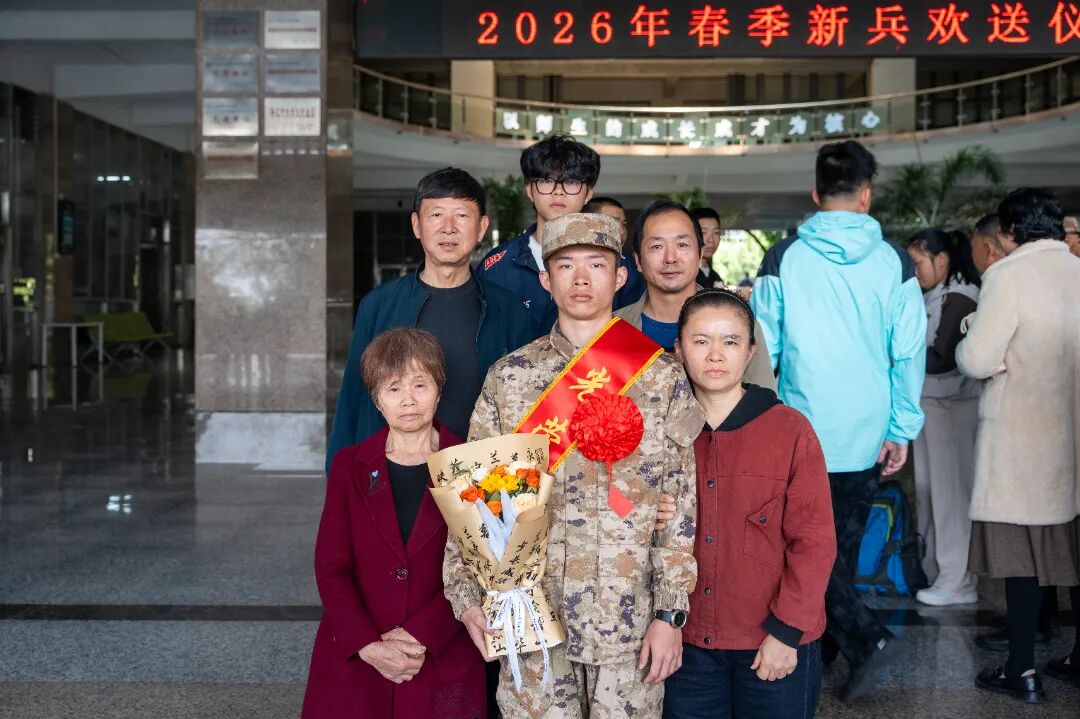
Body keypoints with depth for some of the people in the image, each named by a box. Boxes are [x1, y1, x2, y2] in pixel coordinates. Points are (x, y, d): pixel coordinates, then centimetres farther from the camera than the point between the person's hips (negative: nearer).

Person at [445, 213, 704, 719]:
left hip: (631, 616, -1)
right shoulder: (509, 376, 3)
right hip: (531, 613, 1)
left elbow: (683, 503, -2)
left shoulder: (662, 377, 0)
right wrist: (467, 594, -6)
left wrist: (670, 612, -7)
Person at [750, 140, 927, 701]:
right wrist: (902, 430, 7)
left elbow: (762, 350, -3)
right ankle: (825, 646, 26)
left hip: (799, 435, -2)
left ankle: (865, 637, -9)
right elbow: (909, 354, -2)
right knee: (843, 545, 15)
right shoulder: (894, 262, -2)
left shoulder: (783, 259, -6)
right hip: (866, 438, 3)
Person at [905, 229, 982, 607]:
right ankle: (932, 569, 21)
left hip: (952, 405, -8)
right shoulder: (928, 297, 12)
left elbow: (941, 359, -16)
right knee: (927, 487, 11)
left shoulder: (960, 298, -12)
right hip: (927, 402, 8)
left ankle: (958, 581, 3)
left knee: (950, 489, -4)